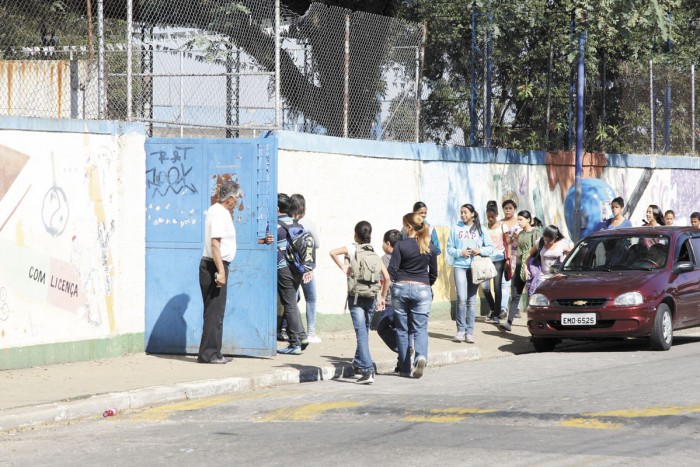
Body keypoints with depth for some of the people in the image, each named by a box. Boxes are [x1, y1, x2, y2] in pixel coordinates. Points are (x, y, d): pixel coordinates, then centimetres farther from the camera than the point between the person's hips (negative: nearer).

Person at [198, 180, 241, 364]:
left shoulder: (216, 209, 15)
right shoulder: (218, 213, -15)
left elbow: (226, 229, 37)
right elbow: (215, 242, -24)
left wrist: (230, 212, 23)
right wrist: (221, 271, -27)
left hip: (216, 266, 11)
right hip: (214, 266, -11)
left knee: (216, 312, 14)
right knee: (214, 312, -8)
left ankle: (212, 353, 18)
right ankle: (209, 354, -7)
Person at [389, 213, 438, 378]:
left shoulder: (400, 245, -8)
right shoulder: (429, 247, 2)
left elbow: (392, 270, -10)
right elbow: (434, 273, 8)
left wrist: (399, 281, 9)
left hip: (401, 288, -1)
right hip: (422, 289, 2)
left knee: (402, 329, 8)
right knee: (420, 328, 3)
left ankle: (405, 369, 9)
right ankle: (421, 356, -26)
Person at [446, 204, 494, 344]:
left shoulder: (480, 229, 7)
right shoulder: (456, 228, 6)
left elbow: (490, 247, 7)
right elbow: (450, 248, 7)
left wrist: (480, 251, -11)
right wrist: (460, 252, -10)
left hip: (475, 267, 1)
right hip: (460, 266, -1)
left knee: (471, 300, 3)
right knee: (461, 298, -12)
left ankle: (469, 332, 6)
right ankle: (461, 330, -2)